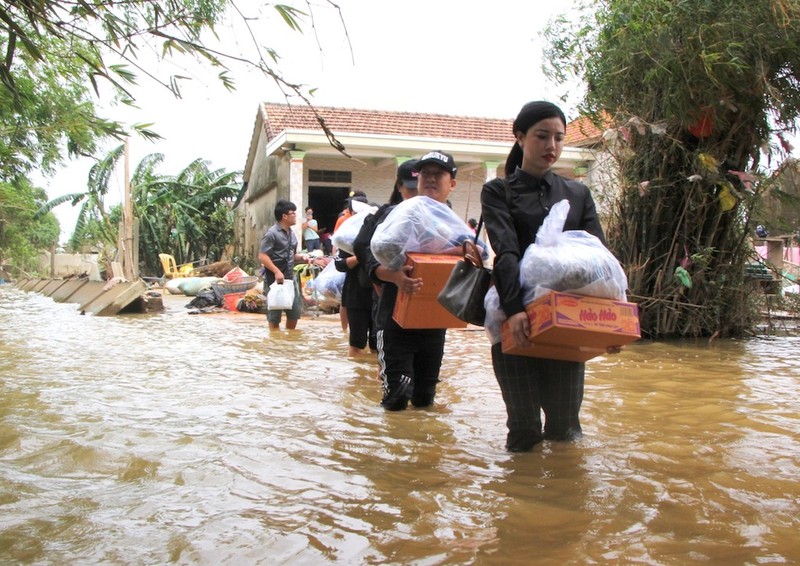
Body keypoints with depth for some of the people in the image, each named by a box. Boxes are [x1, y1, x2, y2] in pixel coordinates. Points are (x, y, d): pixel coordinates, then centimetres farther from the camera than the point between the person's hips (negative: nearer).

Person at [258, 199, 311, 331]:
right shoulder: (272, 233, -13)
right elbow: (262, 256, -17)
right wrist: (276, 271, -25)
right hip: (275, 279, -8)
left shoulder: (291, 233, 13)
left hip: (290, 278, 8)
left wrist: (301, 256, 2)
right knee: (274, 315, 1)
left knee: (295, 311, 12)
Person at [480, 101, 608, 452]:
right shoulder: (498, 192, 4)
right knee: (524, 425, 2)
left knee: (565, 422, 5)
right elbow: (506, 252, -13)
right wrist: (514, 308, -29)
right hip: (517, 318, -3)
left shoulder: (578, 194, 15)